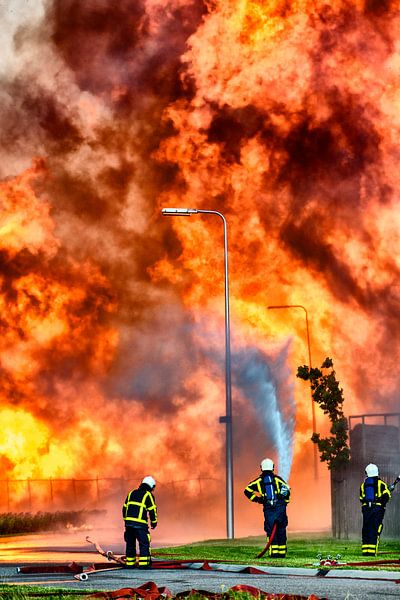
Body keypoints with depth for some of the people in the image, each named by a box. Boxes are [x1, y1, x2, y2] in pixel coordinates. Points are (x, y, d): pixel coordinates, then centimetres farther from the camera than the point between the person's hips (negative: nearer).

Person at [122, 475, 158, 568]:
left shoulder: (132, 493, 16)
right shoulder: (148, 495, -2)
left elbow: (124, 508, 19)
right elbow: (152, 510, -2)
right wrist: (154, 522, 11)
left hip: (129, 522, 6)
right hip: (140, 524, -6)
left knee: (130, 543, 14)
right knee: (144, 543, -2)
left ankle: (130, 563, 17)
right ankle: (143, 563, -9)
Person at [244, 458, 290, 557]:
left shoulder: (259, 480, 8)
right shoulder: (277, 478, 7)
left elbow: (247, 490, 3)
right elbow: (286, 489, 0)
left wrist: (257, 499, 10)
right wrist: (285, 503, 12)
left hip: (268, 508, 0)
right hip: (280, 507, 0)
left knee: (271, 530, 3)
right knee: (281, 530, 7)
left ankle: (274, 552, -6)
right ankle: (282, 552, 6)